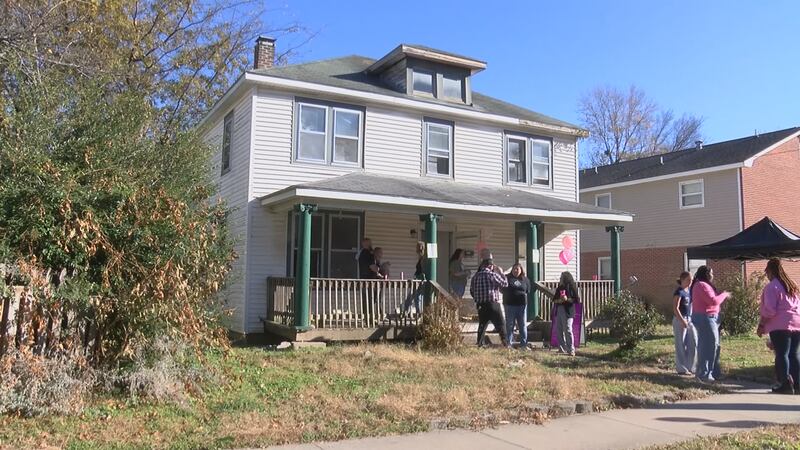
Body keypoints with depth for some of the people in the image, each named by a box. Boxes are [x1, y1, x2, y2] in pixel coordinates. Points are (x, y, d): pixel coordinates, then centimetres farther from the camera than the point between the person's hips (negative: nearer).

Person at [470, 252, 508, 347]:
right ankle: (505, 344, -2)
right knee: (500, 324, 1)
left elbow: (471, 290, 13)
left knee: (482, 325, 14)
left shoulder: (476, 276, 8)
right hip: (493, 304, -6)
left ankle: (480, 344, 12)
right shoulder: (492, 274, -10)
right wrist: (501, 273, 8)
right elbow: (505, 283, -3)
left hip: (480, 305, 6)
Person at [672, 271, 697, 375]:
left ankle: (690, 367, 19)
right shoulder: (679, 292, -13)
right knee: (681, 345, 0)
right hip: (680, 320, -8)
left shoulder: (689, 291, 10)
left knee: (693, 343, 8)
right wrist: (682, 321, -23)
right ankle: (681, 369, 7)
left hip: (690, 319, 8)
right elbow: (675, 308, -18)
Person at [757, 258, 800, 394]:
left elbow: (769, 310, -12)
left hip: (780, 325, -7)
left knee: (782, 354, -5)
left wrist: (761, 325, -4)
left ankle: (786, 384, -7)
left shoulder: (771, 287, -6)